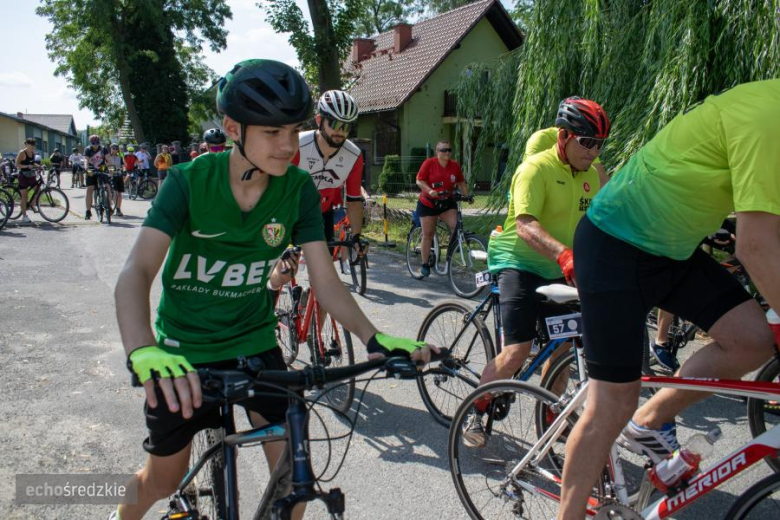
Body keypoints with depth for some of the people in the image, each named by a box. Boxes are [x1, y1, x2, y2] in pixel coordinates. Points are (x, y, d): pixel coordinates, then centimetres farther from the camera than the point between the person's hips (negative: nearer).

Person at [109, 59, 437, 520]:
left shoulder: (298, 189, -14)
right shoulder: (190, 180, -21)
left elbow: (326, 282, -15)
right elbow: (137, 272, -31)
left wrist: (375, 337, -32)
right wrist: (144, 353, -50)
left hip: (254, 343, 2)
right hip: (183, 352, -1)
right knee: (164, 480, 17)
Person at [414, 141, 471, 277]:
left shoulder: (455, 166, -3)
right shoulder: (429, 163, -12)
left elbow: (461, 183, 7)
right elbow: (419, 180, -10)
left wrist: (467, 196, -7)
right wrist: (429, 190, -26)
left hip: (447, 203, 2)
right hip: (428, 204, -2)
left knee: (456, 226, -22)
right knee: (428, 234, 3)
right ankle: (424, 264, 16)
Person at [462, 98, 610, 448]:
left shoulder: (591, 174, 6)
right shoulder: (536, 168, -19)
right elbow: (526, 225, -32)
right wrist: (564, 254, -48)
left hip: (557, 272, 8)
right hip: (519, 263, -7)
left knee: (561, 347, 8)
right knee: (518, 351, -15)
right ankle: (475, 415, 6)